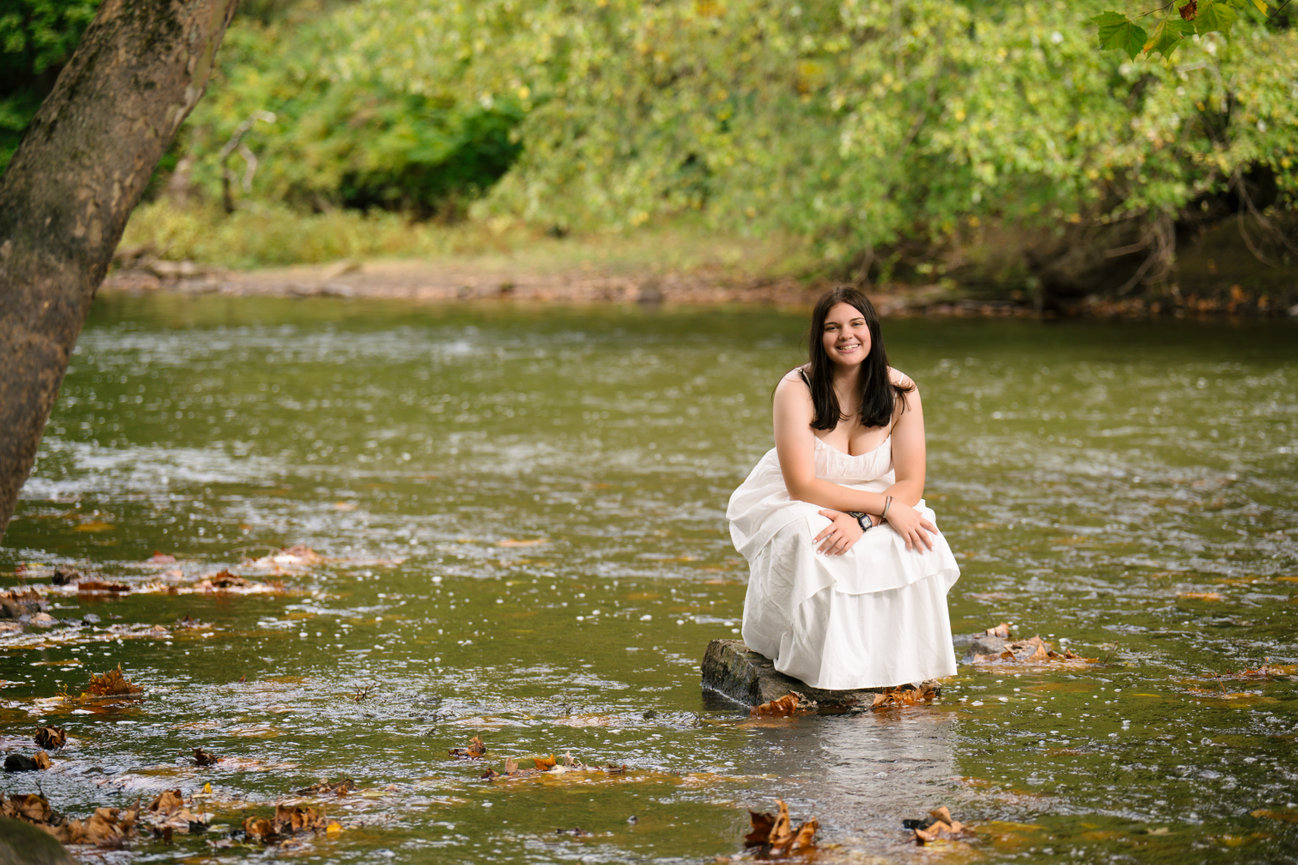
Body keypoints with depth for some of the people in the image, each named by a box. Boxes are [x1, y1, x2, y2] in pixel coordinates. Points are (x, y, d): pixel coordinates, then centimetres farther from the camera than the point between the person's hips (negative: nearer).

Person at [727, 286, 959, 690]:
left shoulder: (900, 391, -7)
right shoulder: (796, 389, -17)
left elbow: (910, 485, -11)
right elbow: (802, 486, -23)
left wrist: (861, 520, -32)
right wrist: (884, 505, -29)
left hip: (874, 514, 3)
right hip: (794, 510, -3)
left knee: (919, 545, -31)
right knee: (810, 544, -39)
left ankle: (900, 674, -14)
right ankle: (830, 674, -25)